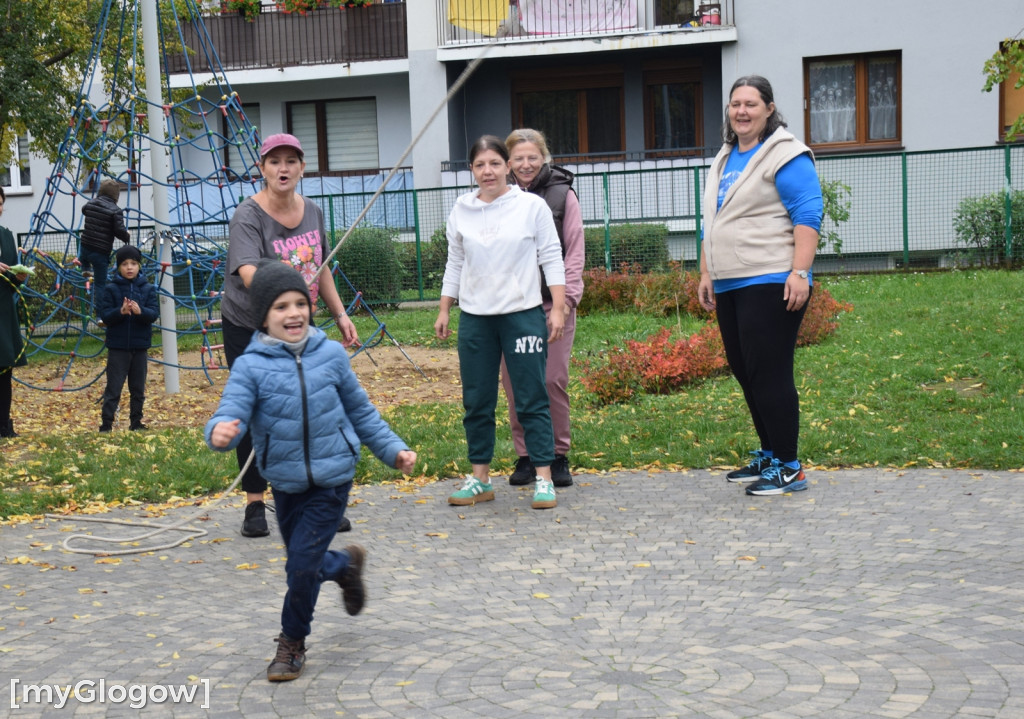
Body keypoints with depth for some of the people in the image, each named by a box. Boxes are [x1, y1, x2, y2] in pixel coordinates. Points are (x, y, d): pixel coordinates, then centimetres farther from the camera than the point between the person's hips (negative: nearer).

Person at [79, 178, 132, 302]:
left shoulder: (91, 203, 3)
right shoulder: (116, 211, -15)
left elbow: (84, 210, 26)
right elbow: (120, 230, -19)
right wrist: (127, 237, 3)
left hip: (85, 248, 4)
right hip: (101, 253, -4)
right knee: (100, 283, 6)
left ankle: (86, 269, 25)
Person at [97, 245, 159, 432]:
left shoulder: (148, 289, 3)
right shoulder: (111, 289, -2)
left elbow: (154, 313, -6)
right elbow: (104, 315, -8)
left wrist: (140, 311, -27)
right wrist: (120, 311, -26)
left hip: (140, 347, 2)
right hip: (117, 347, -2)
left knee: (138, 389, 11)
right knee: (113, 388, -2)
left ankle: (136, 422, 21)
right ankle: (106, 424, 2)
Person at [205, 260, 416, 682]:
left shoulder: (330, 355, -3)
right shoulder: (251, 367, -9)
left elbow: (360, 411, 10)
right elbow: (231, 414, -21)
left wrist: (392, 449, 10)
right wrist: (220, 432, -45)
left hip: (332, 479, -1)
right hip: (285, 484, 1)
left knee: (303, 564, -9)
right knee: (303, 563, 16)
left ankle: (292, 643, 15)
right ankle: (346, 566, 51)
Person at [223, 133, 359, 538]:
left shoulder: (312, 212, 3)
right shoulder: (248, 216, -17)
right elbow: (248, 270, -34)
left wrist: (340, 314, 12)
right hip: (248, 330, -5)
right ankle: (255, 506, 12)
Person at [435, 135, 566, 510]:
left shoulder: (532, 206, -1)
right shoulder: (461, 210, 8)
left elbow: (552, 258, 0)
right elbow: (454, 263, 15)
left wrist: (558, 308, -6)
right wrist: (444, 311, 13)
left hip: (523, 314, -3)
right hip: (475, 317, 3)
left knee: (532, 400, -2)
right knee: (476, 402, 7)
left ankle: (543, 478, 4)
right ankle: (480, 479, 16)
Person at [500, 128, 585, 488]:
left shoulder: (562, 195, 6)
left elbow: (574, 252, 4)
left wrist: (567, 297, -6)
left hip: (552, 303, -2)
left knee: (554, 379, -5)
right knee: (514, 381, 2)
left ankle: (558, 455, 10)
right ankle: (525, 456, 14)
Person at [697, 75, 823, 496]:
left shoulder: (785, 155, -6)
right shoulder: (724, 159, 20)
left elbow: (808, 216, -13)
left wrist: (799, 273, -21)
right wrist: (706, 274, 23)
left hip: (771, 284, -9)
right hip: (730, 286, 9)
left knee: (770, 374, -8)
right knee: (744, 372, 13)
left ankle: (788, 468, 0)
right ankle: (768, 456, 25)